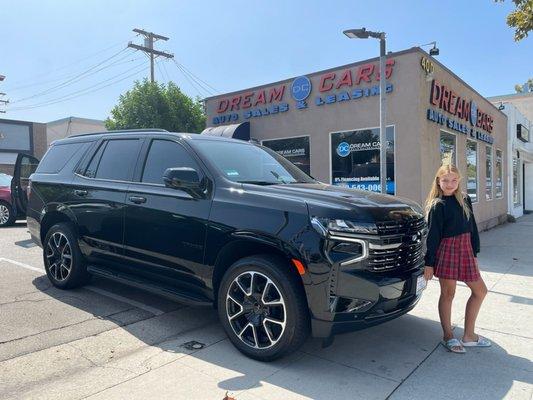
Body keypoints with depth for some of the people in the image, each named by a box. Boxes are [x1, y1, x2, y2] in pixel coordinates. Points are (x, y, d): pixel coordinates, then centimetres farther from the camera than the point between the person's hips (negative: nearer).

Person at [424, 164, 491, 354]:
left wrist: (474, 253, 12)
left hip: (465, 250, 7)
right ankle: (448, 336, 19)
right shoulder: (437, 205, -9)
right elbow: (433, 235, -11)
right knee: (448, 294, 3)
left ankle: (468, 335, 23)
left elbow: (472, 229, 14)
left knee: (480, 290, 12)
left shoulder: (465, 201, 9)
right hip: (447, 251, -7)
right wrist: (429, 263, -12)